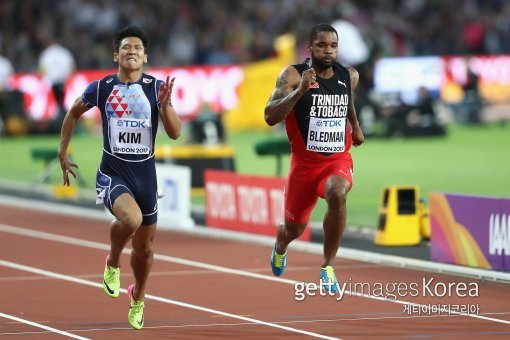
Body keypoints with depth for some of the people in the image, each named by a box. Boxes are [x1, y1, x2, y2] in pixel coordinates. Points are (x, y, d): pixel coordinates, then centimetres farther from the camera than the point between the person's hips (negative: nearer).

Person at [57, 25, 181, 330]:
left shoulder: (156, 87, -4)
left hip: (145, 173, 2)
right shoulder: (101, 88, -3)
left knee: (145, 248, 13)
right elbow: (74, 113, 15)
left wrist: (165, 104, -25)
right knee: (131, 218, -34)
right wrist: (63, 151, 13)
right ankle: (113, 263, -3)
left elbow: (175, 133, -8)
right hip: (113, 172, -2)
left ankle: (138, 298, 42)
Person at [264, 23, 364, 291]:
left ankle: (328, 267, -21)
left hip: (338, 159, 1)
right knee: (294, 229, 15)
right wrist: (300, 90, -34)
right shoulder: (292, 75, -13)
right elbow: (270, 117, -24)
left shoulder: (349, 76, 1)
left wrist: (356, 126, 35)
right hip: (305, 161, -1)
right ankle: (280, 247, 56)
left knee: (337, 195, -34)